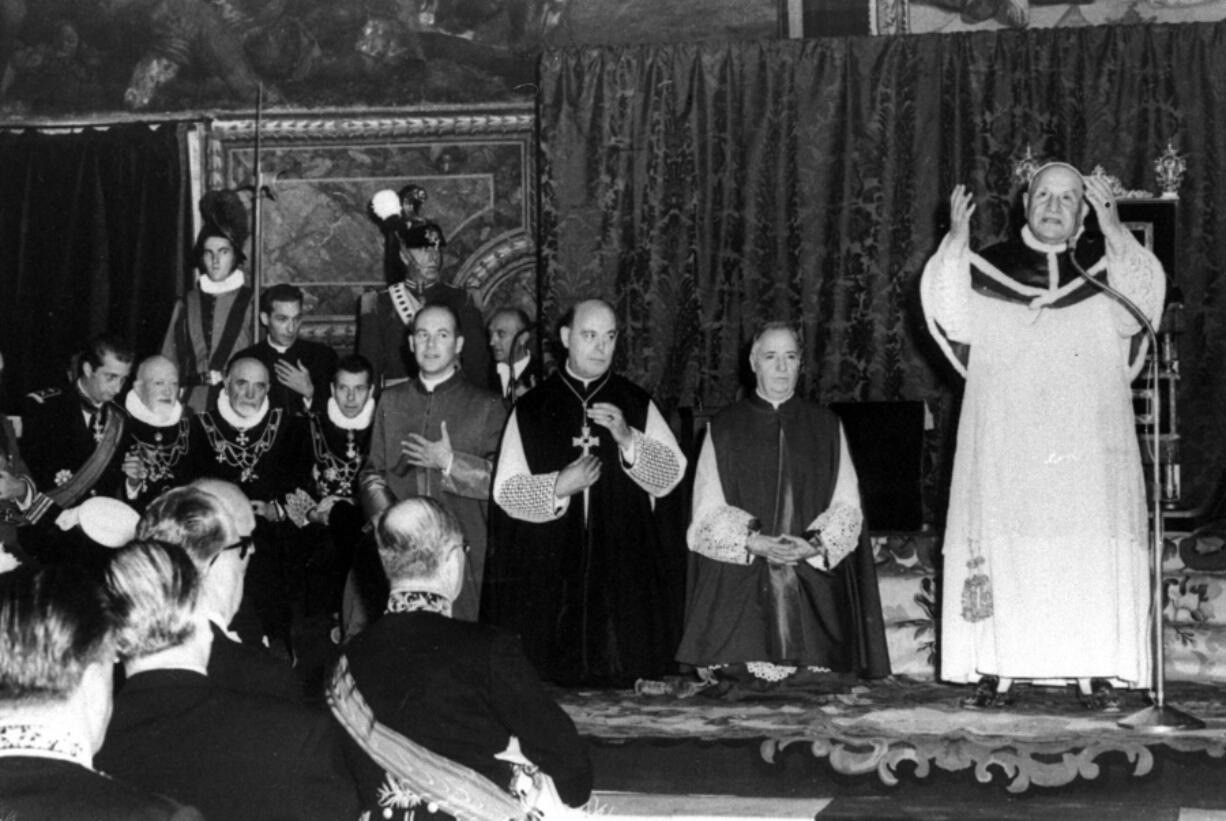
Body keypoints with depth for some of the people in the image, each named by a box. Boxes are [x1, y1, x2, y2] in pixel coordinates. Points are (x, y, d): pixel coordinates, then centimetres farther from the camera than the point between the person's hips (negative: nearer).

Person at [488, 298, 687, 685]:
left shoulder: (637, 405, 9)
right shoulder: (531, 409, 6)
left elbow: (671, 474, 2)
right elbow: (505, 491, 3)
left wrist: (628, 439, -13)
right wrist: (559, 487, -14)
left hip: (625, 568, 1)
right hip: (549, 572, -1)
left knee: (621, 681, -3)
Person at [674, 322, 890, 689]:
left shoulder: (826, 427, 14)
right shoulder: (724, 429, 10)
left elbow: (847, 507, 7)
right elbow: (708, 513, 3)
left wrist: (814, 545, -13)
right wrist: (754, 543, -15)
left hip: (814, 579, 1)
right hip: (739, 583, -1)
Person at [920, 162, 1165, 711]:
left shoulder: (1103, 264, 12)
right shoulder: (989, 266, 11)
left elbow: (1138, 307, -8)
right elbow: (950, 316, -5)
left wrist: (1114, 230, -15)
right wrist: (956, 238, -11)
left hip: (1087, 444, 0)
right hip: (1004, 440, 0)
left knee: (1092, 551, -6)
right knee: (1001, 547, -6)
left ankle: (1096, 672, -3)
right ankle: (997, 672, -4)